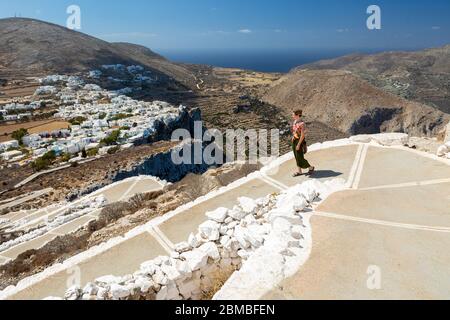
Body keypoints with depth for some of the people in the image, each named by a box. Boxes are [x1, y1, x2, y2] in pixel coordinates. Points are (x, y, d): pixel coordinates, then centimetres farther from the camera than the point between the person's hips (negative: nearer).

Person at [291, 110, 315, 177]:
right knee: (297, 157, 12)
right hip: (294, 141, 8)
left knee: (300, 158, -2)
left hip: (300, 142, -8)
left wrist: (298, 144, -22)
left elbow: (302, 135, -22)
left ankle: (311, 168, 19)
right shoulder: (295, 122, 5)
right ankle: (299, 171, 22)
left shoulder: (302, 124, -21)